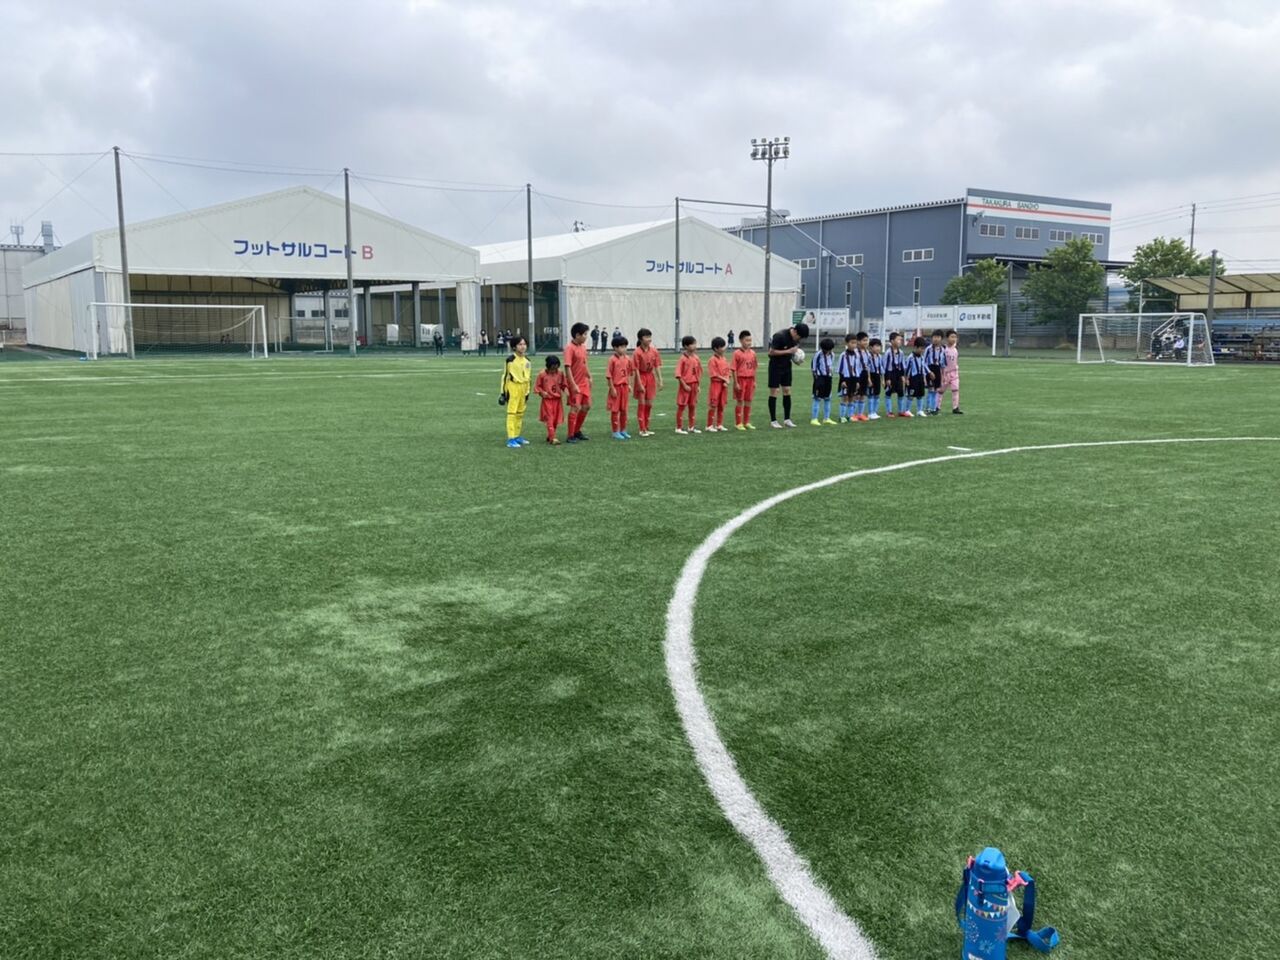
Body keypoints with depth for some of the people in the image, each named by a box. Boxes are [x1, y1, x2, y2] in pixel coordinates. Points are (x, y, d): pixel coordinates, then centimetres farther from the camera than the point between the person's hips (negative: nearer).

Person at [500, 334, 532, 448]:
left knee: (520, 413, 11)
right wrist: (503, 391, -7)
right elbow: (505, 375, -5)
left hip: (523, 387, 7)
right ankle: (511, 439, -7)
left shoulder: (527, 361, 10)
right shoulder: (510, 360, -8)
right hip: (513, 387, -7)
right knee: (512, 413, -7)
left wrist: (527, 391, 18)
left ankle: (517, 436, 20)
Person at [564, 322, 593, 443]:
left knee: (586, 406, 13)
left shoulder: (583, 347, 9)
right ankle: (571, 436, 2)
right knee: (575, 407, -7)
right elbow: (567, 367, -20)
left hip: (584, 383, 8)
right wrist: (573, 385, -24)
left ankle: (577, 431, 27)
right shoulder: (569, 348, -16)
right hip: (575, 384, -8)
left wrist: (589, 377, 17)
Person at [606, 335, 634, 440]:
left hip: (625, 387, 5)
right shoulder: (612, 360, -12)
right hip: (616, 387, -5)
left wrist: (629, 385, 7)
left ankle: (623, 430, 23)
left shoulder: (627, 359, 4)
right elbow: (608, 375, -12)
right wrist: (612, 388, -14)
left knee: (624, 410, 12)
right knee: (615, 410, 3)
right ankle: (615, 432, 10)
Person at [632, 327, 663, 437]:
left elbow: (657, 367, 2)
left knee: (649, 404, 8)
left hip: (651, 377, 5)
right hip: (641, 377, -5)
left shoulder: (654, 351, 0)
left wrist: (660, 380, -3)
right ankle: (642, 429, 5)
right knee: (641, 404, -1)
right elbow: (636, 369, -14)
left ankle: (647, 428, 18)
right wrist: (640, 384, -17)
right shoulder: (637, 352, -14)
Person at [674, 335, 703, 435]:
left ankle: (691, 427, 21)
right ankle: (678, 428, 6)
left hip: (694, 385, 6)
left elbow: (699, 372, 14)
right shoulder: (683, 358, -12)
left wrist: (698, 385, 8)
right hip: (685, 385, -6)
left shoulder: (696, 358, 5)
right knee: (681, 406, 0)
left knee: (693, 406, 11)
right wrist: (684, 385, -17)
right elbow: (678, 374, -14)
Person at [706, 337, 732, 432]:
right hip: (715, 384, -7)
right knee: (713, 406, -3)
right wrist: (724, 379, -14)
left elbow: (728, 371, 10)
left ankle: (719, 425, 19)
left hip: (724, 385, 7)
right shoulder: (713, 360, -11)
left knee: (722, 405, 10)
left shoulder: (725, 359, 11)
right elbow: (714, 374, -15)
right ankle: (709, 426, 3)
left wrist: (727, 381, -6)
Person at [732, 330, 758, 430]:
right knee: (739, 401, 1)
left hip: (750, 379, 5)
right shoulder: (737, 353, -9)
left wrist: (754, 381, 10)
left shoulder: (752, 353, 6)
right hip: (740, 378, -5)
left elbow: (754, 368, 12)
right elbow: (734, 369, -10)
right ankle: (738, 423, 8)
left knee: (748, 401, 9)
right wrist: (736, 383, -13)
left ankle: (747, 422, 18)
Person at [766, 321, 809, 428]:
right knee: (774, 392, -3)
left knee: (787, 391, 5)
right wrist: (788, 351, -25)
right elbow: (771, 352, -23)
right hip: (776, 366, -7)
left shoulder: (796, 338, -2)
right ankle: (773, 420, 2)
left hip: (787, 366, 7)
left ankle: (787, 419, 11)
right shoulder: (780, 336, -23)